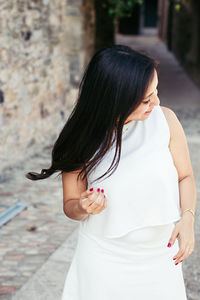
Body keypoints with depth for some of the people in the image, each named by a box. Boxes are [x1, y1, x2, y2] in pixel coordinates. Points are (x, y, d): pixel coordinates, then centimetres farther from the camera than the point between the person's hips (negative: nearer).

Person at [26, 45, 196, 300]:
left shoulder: (165, 120, -13)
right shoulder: (83, 140, -13)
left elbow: (185, 176, 0)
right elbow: (70, 205, 0)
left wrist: (187, 218, -17)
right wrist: (83, 207, -23)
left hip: (160, 257, 1)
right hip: (105, 259, -1)